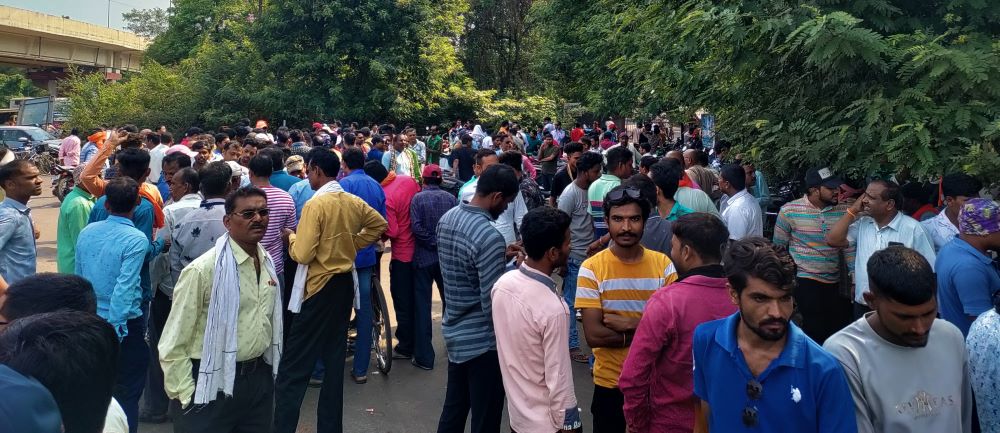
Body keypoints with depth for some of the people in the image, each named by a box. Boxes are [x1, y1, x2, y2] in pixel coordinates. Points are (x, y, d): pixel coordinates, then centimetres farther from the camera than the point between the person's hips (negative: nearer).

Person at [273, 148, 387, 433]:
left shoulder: (315, 204, -17)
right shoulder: (354, 202, 3)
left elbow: (303, 255, -21)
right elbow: (379, 225, 18)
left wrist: (291, 236, -1)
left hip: (320, 287, -7)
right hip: (345, 283, 7)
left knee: (294, 365, 0)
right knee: (335, 359, 15)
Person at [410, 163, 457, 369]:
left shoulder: (418, 198, -8)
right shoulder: (451, 198, -2)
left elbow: (416, 227, -18)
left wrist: (433, 241, -8)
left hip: (424, 257, -3)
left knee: (422, 306, 4)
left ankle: (424, 357, 4)